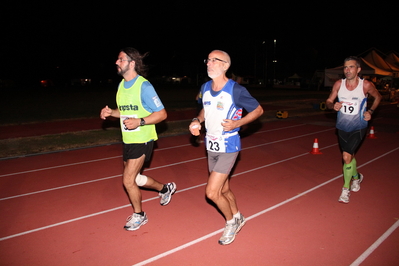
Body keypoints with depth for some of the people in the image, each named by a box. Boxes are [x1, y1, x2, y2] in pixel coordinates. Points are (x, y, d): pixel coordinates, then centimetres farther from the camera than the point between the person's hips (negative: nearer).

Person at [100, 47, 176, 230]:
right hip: (127, 140, 8)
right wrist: (110, 112, 2)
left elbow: (162, 113, -16)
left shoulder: (144, 86, -17)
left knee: (128, 181, -5)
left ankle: (139, 215, 21)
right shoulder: (121, 85, 8)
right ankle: (165, 188, 42)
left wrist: (139, 122, -28)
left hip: (142, 141, -8)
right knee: (134, 178, 18)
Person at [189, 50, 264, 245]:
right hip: (211, 147, 7)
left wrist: (237, 123, -20)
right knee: (223, 189, 19)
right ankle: (238, 218, 44)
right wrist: (197, 120, 0)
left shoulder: (236, 90, -17)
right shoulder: (205, 88, 2)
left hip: (228, 148, -7)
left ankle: (231, 222, 20)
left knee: (212, 192, -8)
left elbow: (258, 110, -7)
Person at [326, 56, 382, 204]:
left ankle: (346, 189, 4)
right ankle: (357, 177, 48)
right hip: (342, 127, 4)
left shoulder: (366, 85, -13)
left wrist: (370, 111, -6)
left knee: (347, 156, -15)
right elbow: (328, 101, 1)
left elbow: (378, 97, 7)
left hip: (358, 128, -4)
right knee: (349, 156, 18)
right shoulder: (339, 84, -7)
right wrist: (333, 105, -21)